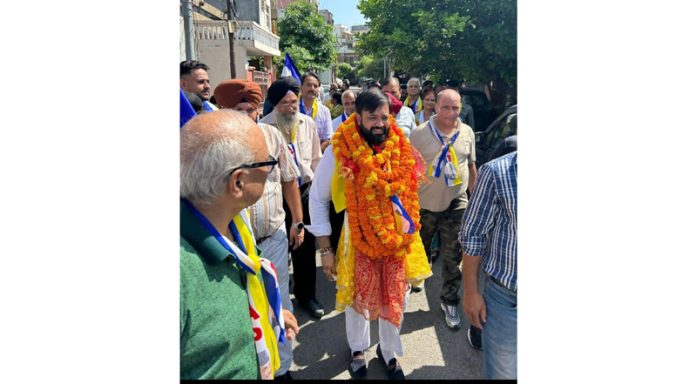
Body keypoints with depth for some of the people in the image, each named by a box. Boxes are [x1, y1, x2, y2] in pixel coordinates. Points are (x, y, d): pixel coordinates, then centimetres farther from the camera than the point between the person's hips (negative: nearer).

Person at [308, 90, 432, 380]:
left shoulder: (401, 148, -5)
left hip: (399, 237, 3)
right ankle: (358, 348, 44)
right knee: (359, 297, 16)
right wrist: (325, 248, -8)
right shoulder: (340, 151, -15)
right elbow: (317, 199, -8)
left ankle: (389, 351, 40)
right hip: (359, 238, -2)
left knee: (395, 298, 14)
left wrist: (410, 226, 8)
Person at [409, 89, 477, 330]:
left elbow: (471, 167, 10)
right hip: (424, 204, -1)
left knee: (452, 258, 7)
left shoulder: (467, 133, 1)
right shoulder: (420, 133, -8)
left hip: (456, 205, 2)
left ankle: (449, 301, 24)